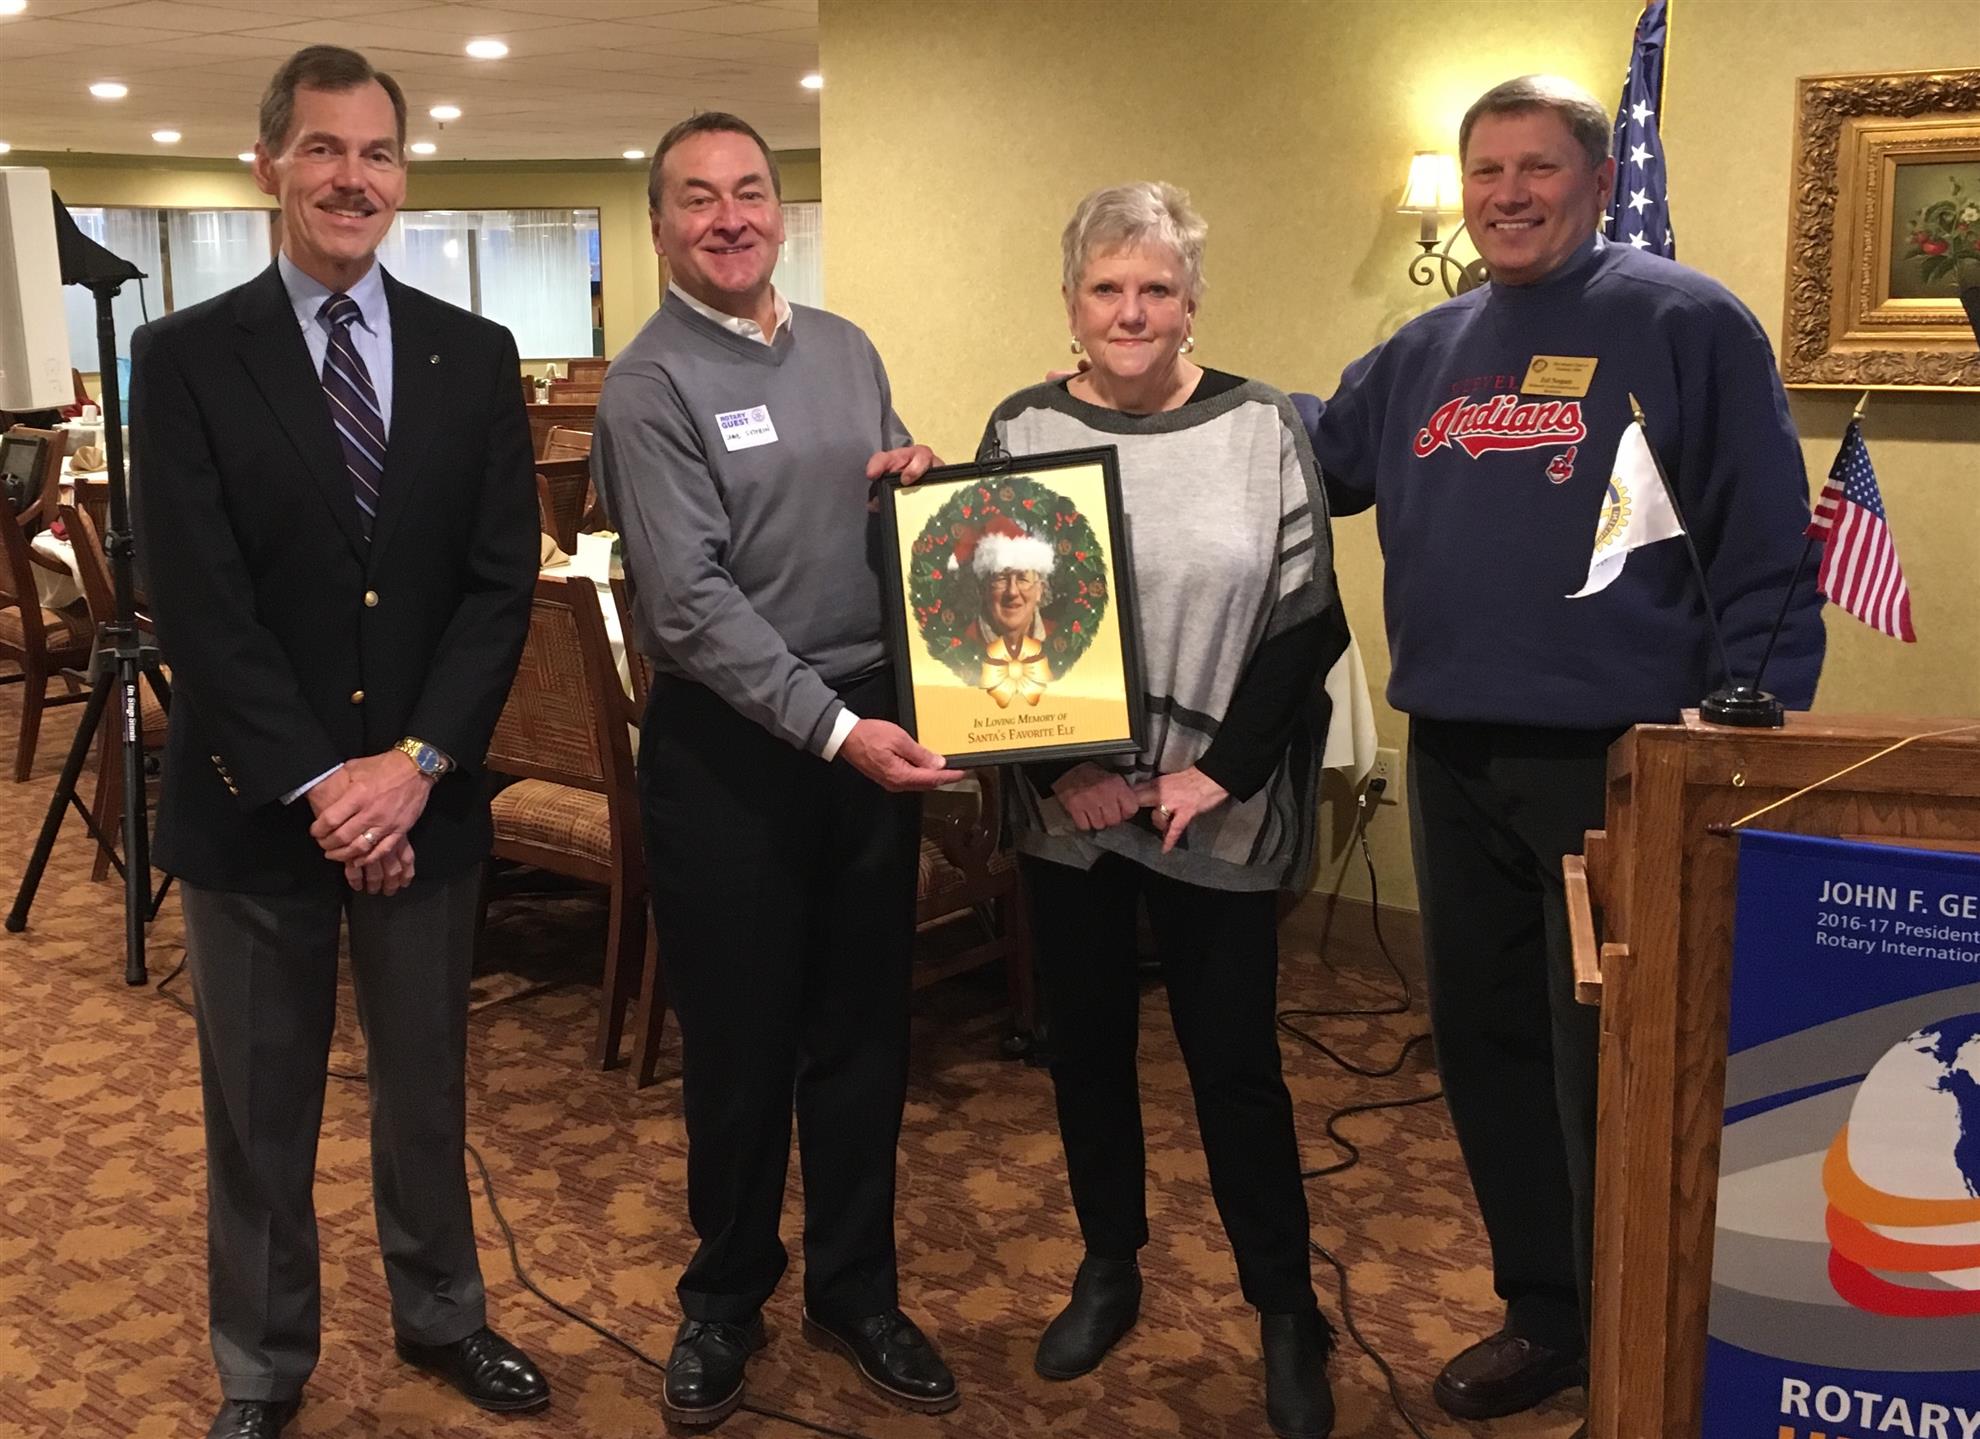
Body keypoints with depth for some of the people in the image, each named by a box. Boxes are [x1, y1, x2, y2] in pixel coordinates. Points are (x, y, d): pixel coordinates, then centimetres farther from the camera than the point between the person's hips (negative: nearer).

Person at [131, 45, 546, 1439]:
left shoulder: (475, 355, 3)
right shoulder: (187, 355, -4)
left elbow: (501, 582, -3)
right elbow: (199, 603, -10)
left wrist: (413, 764, -13)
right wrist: (318, 783, -16)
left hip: (425, 795, 2)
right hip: (255, 802, -2)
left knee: (427, 1088, 17)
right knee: (260, 1113, 12)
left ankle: (442, 1313, 38)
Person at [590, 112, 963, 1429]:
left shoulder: (847, 350, 9)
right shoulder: (651, 385, -9)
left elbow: (904, 529, 18)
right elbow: (688, 602, -18)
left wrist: (918, 485, -6)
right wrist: (832, 729, -25)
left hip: (875, 728, 5)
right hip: (731, 747, -5)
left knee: (864, 1029, 13)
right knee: (739, 1041, 8)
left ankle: (856, 1288, 30)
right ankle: (727, 1297, 28)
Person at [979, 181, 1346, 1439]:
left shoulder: (1263, 428, -3)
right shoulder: (1023, 430, 2)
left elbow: (1307, 622, -3)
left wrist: (1218, 771, -10)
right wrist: (1056, 767, -8)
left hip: (1220, 814, -2)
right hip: (1066, 809, 2)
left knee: (1234, 1055, 3)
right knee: (1087, 1041, 13)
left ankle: (1287, 1310, 20)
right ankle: (1108, 1270, 33)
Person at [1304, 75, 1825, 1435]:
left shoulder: (1686, 323, -5)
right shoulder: (1425, 352, 15)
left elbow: (1767, 553, -8)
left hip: (1617, 759, -6)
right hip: (1455, 759, 7)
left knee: (1610, 1072, 1)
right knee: (1487, 1044, 15)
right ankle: (1546, 1315, 33)